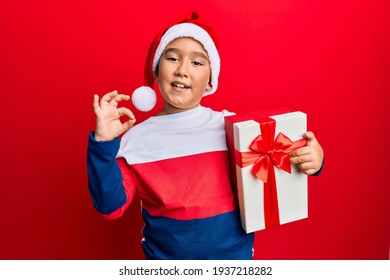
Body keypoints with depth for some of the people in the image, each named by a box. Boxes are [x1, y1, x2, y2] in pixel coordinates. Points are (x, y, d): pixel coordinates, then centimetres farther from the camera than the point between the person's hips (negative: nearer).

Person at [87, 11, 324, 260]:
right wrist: (103, 143, -19)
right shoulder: (135, 137, -6)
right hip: (165, 256, 0)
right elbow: (111, 206, -10)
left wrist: (310, 159, -20)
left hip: (235, 254, 1)